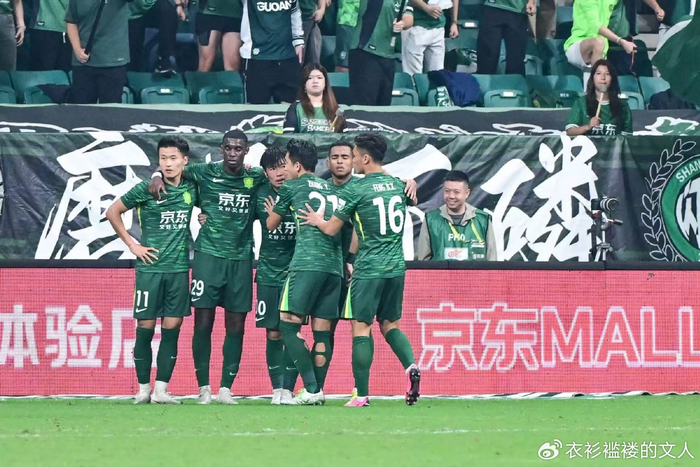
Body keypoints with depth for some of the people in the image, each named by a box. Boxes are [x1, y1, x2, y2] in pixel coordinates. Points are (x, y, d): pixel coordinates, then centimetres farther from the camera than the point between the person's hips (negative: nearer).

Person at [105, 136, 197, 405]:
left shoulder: (191, 189, 5)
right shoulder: (147, 189, -4)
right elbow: (113, 212, 2)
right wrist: (132, 245, -1)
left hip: (179, 268, 3)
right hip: (150, 266, -3)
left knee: (172, 328, 0)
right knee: (145, 328, -1)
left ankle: (161, 390, 3)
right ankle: (143, 389, 8)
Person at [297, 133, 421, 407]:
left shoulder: (359, 191, -8)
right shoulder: (397, 185, 8)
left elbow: (332, 229, -1)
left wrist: (316, 220, 20)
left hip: (369, 269, -6)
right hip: (396, 267, 6)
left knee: (361, 326, -1)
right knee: (389, 324, 17)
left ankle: (362, 394, -2)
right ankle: (410, 366, -9)